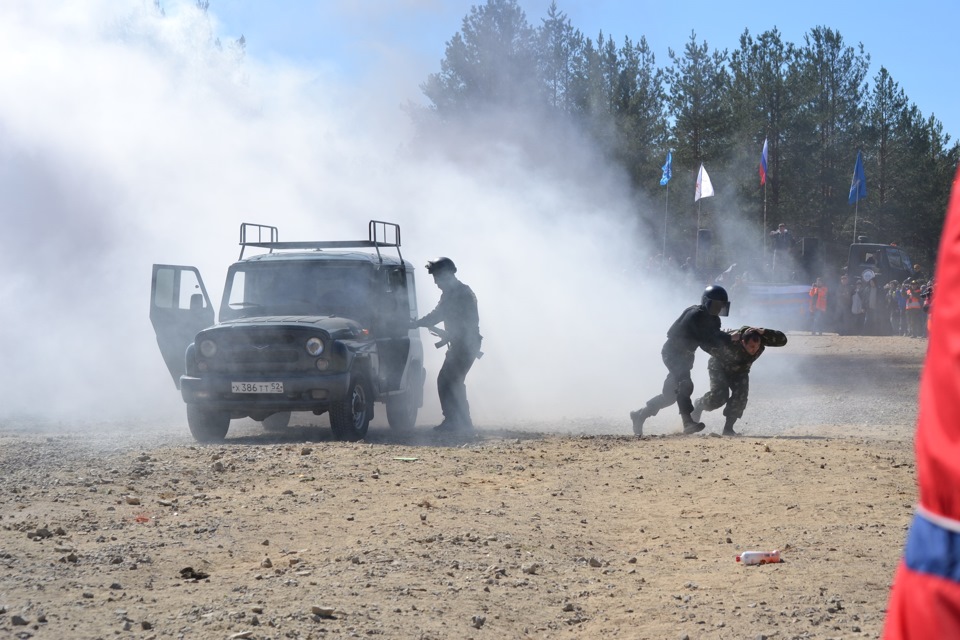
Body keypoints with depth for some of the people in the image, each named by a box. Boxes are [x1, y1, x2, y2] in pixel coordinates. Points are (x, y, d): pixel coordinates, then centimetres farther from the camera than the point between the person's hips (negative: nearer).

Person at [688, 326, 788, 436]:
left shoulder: (761, 339, -29)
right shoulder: (730, 342, -41)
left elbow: (782, 339, -36)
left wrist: (763, 332, -47)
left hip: (740, 371, 4)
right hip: (720, 367, -4)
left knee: (740, 397, -17)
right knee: (719, 396, -21)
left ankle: (728, 428, -6)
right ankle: (699, 405, 10)